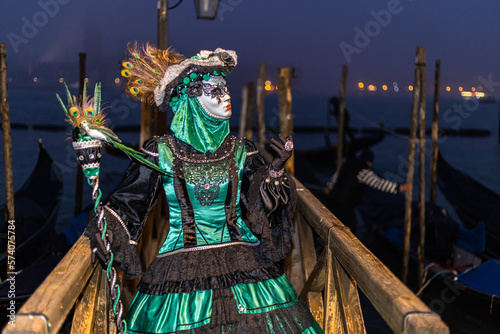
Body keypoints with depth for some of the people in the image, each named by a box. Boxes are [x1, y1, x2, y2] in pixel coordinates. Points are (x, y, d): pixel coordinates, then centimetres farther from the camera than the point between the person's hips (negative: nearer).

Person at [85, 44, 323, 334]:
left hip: (243, 264, 2)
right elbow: (127, 203, -2)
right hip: (180, 273, -1)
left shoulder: (242, 152, 3)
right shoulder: (161, 152, -3)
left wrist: (276, 171, -14)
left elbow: (261, 207, -1)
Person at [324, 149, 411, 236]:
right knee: (351, 231, 4)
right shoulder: (364, 172, -16)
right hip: (344, 206, -9)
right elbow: (380, 183, -26)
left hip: (332, 200, 9)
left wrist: (329, 187, 45)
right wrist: (400, 187, -26)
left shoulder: (348, 164, 11)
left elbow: (336, 176, 27)